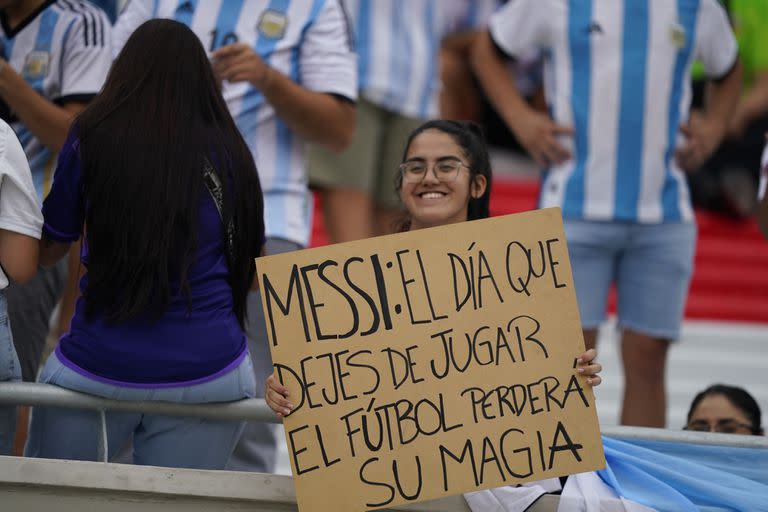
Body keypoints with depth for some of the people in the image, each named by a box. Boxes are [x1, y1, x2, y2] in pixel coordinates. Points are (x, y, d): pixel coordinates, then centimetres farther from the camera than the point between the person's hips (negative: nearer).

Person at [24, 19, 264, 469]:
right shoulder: (231, 154, 5)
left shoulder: (91, 140, 0)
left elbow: (49, 250, 13)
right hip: (209, 373, 2)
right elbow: (256, 272, 15)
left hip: (95, 370, -1)